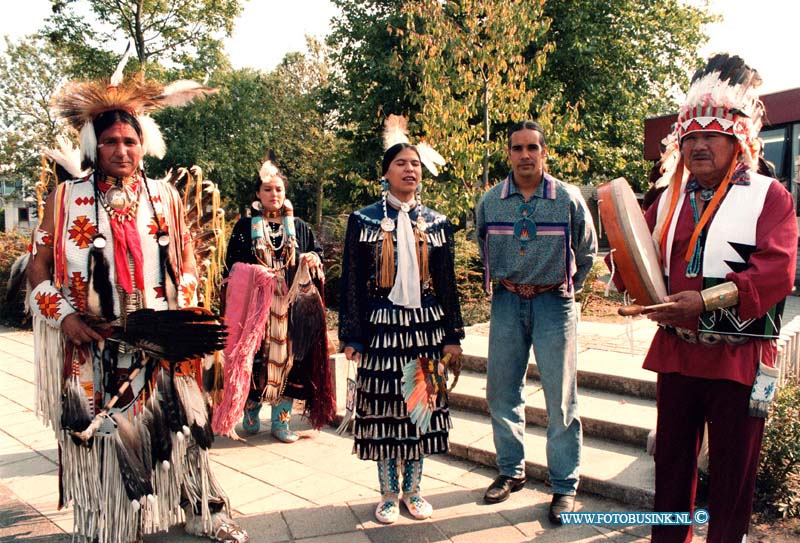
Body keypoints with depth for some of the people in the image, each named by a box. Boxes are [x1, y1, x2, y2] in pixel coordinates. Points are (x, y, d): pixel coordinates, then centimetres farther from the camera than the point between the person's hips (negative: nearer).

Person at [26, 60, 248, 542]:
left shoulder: (166, 198, 5)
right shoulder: (66, 199, 0)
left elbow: (187, 264, 11)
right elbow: (39, 266, 4)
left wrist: (184, 315, -3)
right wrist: (64, 316, -11)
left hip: (162, 350, 2)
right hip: (94, 352, -1)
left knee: (177, 429, 10)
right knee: (102, 438, 6)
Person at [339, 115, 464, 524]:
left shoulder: (436, 223, 7)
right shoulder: (364, 221, 0)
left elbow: (447, 282, 9)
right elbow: (352, 281, -1)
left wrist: (453, 334, 5)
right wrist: (352, 336, -6)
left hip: (426, 325, 3)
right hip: (381, 326, -2)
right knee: (384, 406, 4)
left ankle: (413, 489, 26)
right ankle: (389, 493, 22)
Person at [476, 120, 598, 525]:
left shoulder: (569, 199, -5)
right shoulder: (490, 202, 2)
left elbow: (586, 252, 8)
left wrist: (566, 290, 10)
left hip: (553, 302, -3)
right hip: (507, 302, 3)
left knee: (561, 398, 2)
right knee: (501, 391, 9)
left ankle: (565, 485, 16)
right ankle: (511, 471, 27)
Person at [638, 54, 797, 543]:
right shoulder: (670, 199, 10)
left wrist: (706, 300, -29)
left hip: (739, 358, -4)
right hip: (677, 351, 4)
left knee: (733, 465, 10)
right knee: (672, 456, 16)